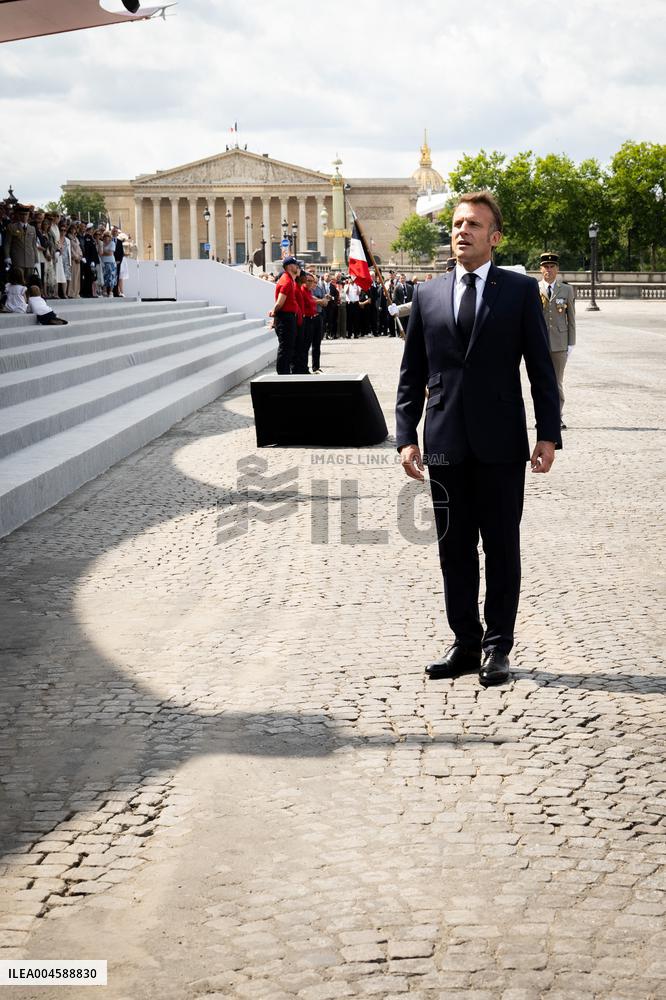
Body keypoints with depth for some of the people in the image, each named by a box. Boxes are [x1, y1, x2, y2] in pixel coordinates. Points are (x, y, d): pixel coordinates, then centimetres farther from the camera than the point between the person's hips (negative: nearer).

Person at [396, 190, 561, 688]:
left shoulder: (521, 290, 2)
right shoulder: (427, 295, 9)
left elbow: (541, 367, 0)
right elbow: (412, 374, 10)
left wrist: (549, 435, -6)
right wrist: (406, 437, 2)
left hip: (501, 442, -2)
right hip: (446, 442, 3)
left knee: (502, 547, 4)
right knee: (454, 548, 8)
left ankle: (498, 647, 13)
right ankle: (465, 643, 18)